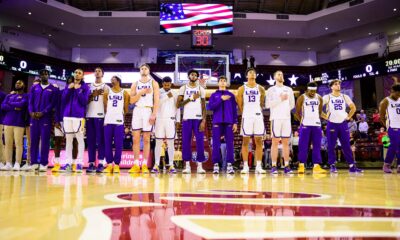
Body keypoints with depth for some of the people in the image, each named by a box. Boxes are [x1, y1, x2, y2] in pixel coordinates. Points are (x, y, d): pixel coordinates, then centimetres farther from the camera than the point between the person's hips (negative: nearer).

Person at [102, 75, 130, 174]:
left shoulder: (124, 93, 7)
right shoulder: (107, 92, 11)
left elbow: (126, 109, 9)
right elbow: (105, 107, 14)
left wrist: (120, 114, 9)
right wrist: (108, 114, 10)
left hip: (119, 121, -2)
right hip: (108, 121, 2)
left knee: (118, 144, -2)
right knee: (107, 144, 1)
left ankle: (116, 165, 4)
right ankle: (109, 164, 8)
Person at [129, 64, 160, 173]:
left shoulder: (153, 83, 5)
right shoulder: (135, 84, 12)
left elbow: (156, 100, -3)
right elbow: (132, 100, 4)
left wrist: (154, 114, -13)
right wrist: (141, 92, -11)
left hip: (148, 111, -2)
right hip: (137, 111, 3)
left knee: (146, 139, -1)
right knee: (136, 138, -1)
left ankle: (144, 165, 3)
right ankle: (136, 164, 4)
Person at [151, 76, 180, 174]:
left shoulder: (175, 94, 11)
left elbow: (177, 108, 10)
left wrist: (178, 121, 3)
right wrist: (167, 96, -19)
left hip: (171, 120, 1)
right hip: (159, 120, -1)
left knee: (170, 143, 0)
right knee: (158, 143, 0)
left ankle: (171, 165, 1)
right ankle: (156, 165, 2)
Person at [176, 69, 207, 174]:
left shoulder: (201, 89, 10)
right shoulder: (183, 88, 8)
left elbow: (204, 107, 6)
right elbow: (178, 104, 0)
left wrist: (204, 120, -7)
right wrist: (190, 98, -9)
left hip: (198, 119, 0)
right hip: (186, 118, 0)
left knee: (200, 142, -3)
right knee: (186, 142, 0)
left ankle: (200, 166, 3)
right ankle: (187, 166, 7)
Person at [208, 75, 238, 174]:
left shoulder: (231, 95, 11)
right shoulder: (214, 95, 11)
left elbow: (234, 110, 9)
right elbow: (210, 107, -4)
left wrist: (235, 122, 1)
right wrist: (221, 99, -12)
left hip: (229, 122, 0)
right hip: (217, 122, 0)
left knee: (229, 144, -1)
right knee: (216, 144, -1)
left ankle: (229, 165, 3)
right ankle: (216, 165, 5)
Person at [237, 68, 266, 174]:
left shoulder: (261, 89, 8)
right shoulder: (242, 89, 3)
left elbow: (262, 104, 15)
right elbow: (240, 105, 6)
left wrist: (257, 111, 11)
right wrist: (245, 113, 7)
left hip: (258, 117, 2)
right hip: (246, 117, -2)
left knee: (259, 141, 1)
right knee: (245, 141, 0)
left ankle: (258, 166, 6)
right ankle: (245, 166, 5)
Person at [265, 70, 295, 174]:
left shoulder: (289, 89, 15)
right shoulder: (271, 89, 3)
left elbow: (292, 104, 20)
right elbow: (268, 104, -8)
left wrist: (285, 110, 10)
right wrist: (280, 99, -12)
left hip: (287, 118, 4)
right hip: (276, 118, -3)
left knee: (286, 142, 4)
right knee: (275, 142, -3)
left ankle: (287, 166, 8)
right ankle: (274, 166, 0)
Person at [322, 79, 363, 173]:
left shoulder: (345, 97, 10)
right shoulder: (327, 97, -1)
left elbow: (353, 107, 21)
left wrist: (348, 116, 9)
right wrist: (325, 116, -5)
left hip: (343, 123, 3)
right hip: (332, 124, -3)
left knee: (346, 146, 4)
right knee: (331, 146, 0)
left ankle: (352, 166, 7)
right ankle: (332, 166, 8)